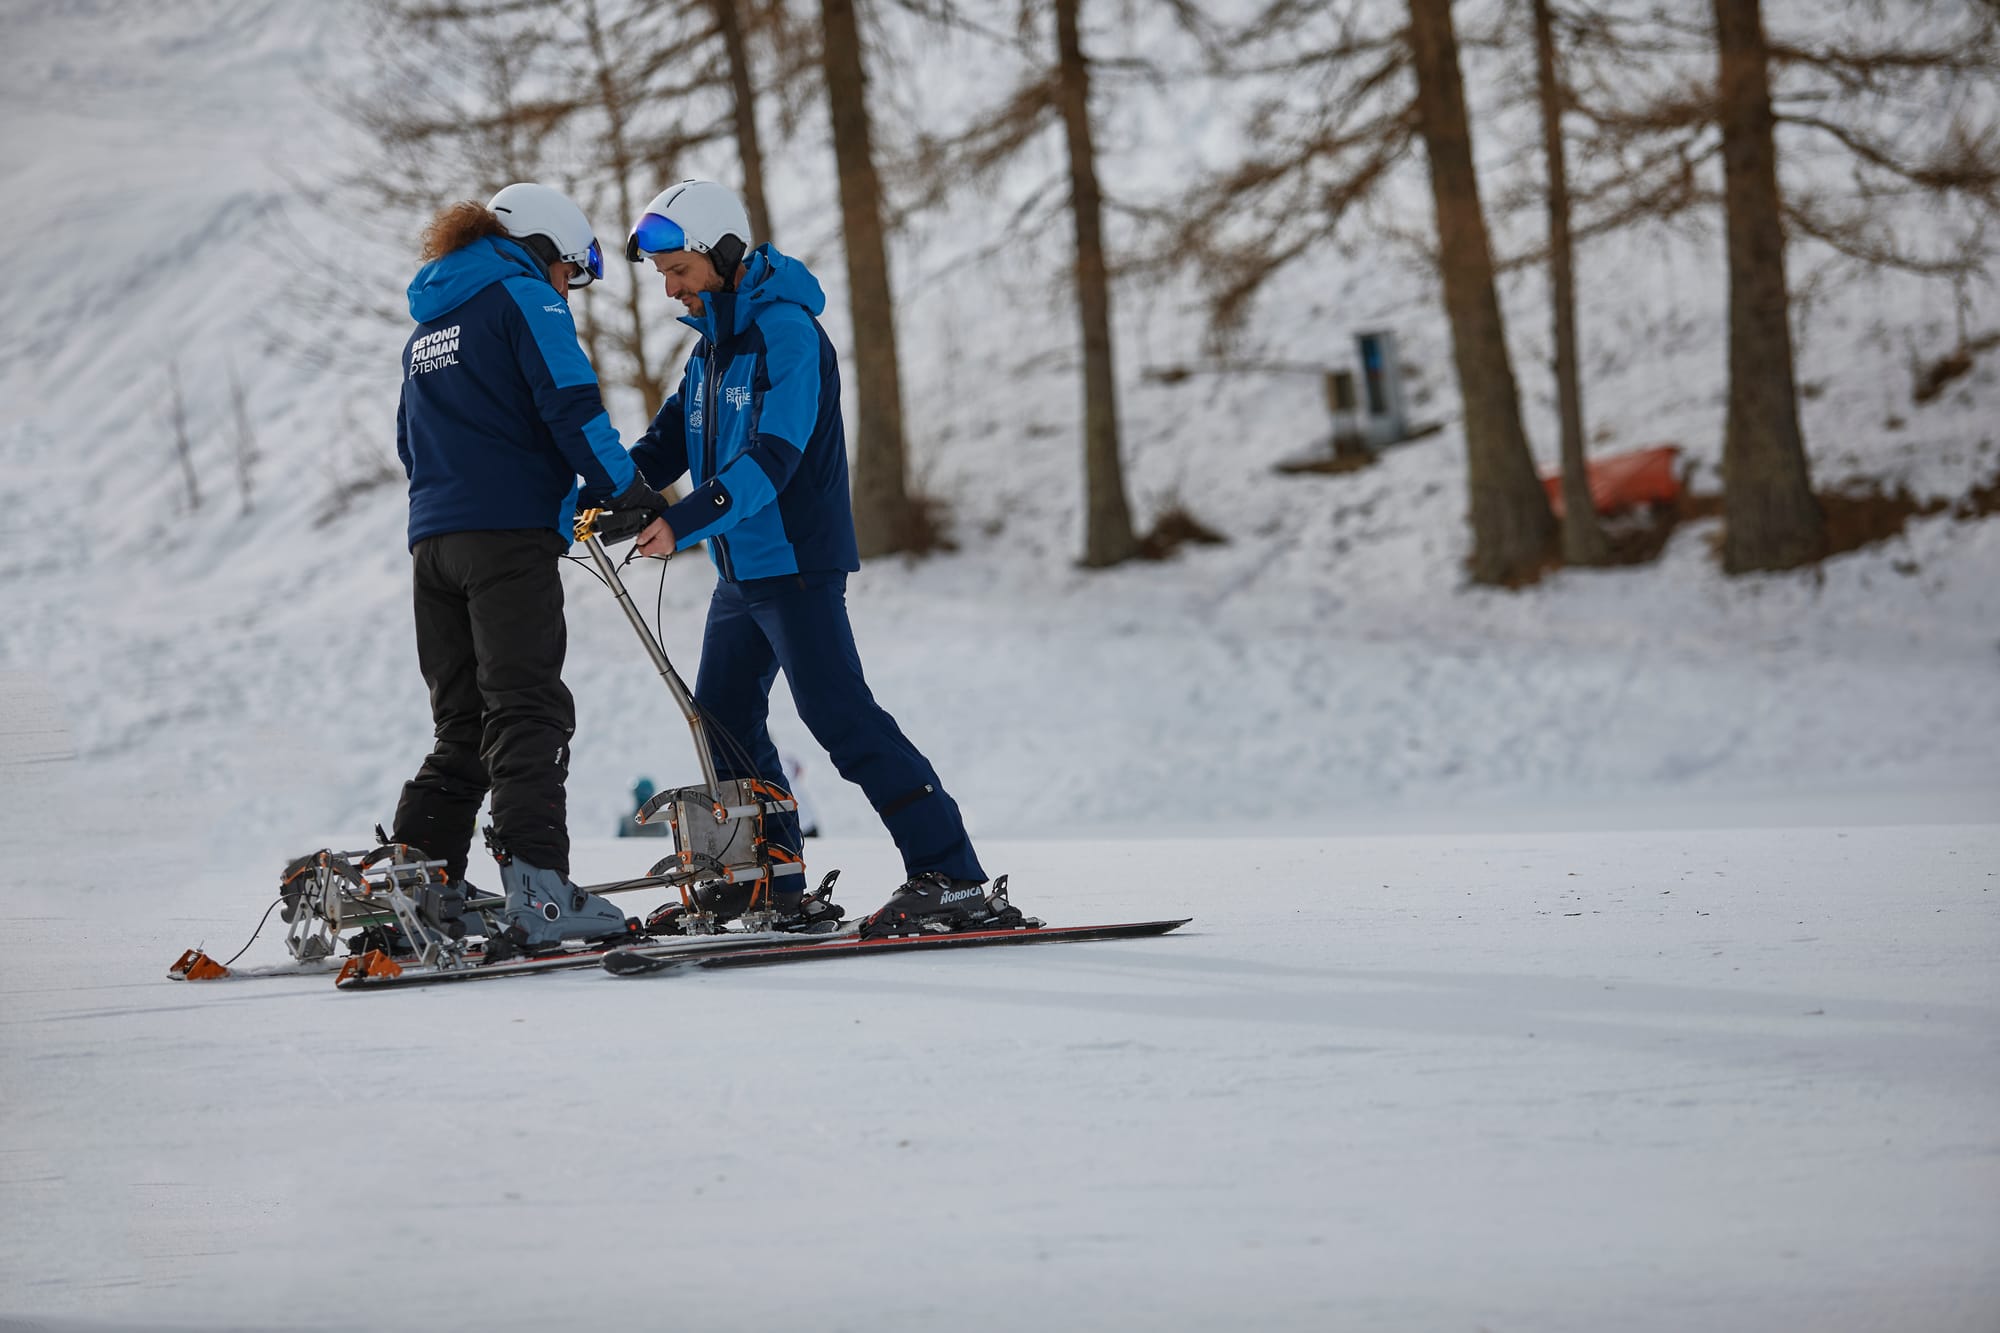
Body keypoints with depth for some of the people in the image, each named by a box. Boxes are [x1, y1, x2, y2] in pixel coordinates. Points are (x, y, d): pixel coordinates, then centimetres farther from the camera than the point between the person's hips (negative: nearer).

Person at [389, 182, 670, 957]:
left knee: (463, 723, 12)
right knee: (528, 715, -14)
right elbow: (571, 405, -13)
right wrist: (627, 492, -3)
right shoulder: (523, 296, -1)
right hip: (510, 536, -8)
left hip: (434, 538, 8)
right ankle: (538, 893, -25)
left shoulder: (428, 326, 24)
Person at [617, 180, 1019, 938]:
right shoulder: (713, 340, 13)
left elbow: (773, 457, -26)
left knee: (840, 716, -15)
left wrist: (685, 522, -35)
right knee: (724, 719, 14)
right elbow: (674, 437, 14)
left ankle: (950, 876, -17)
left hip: (796, 560, -10)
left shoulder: (785, 331, -16)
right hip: (741, 568, 10)